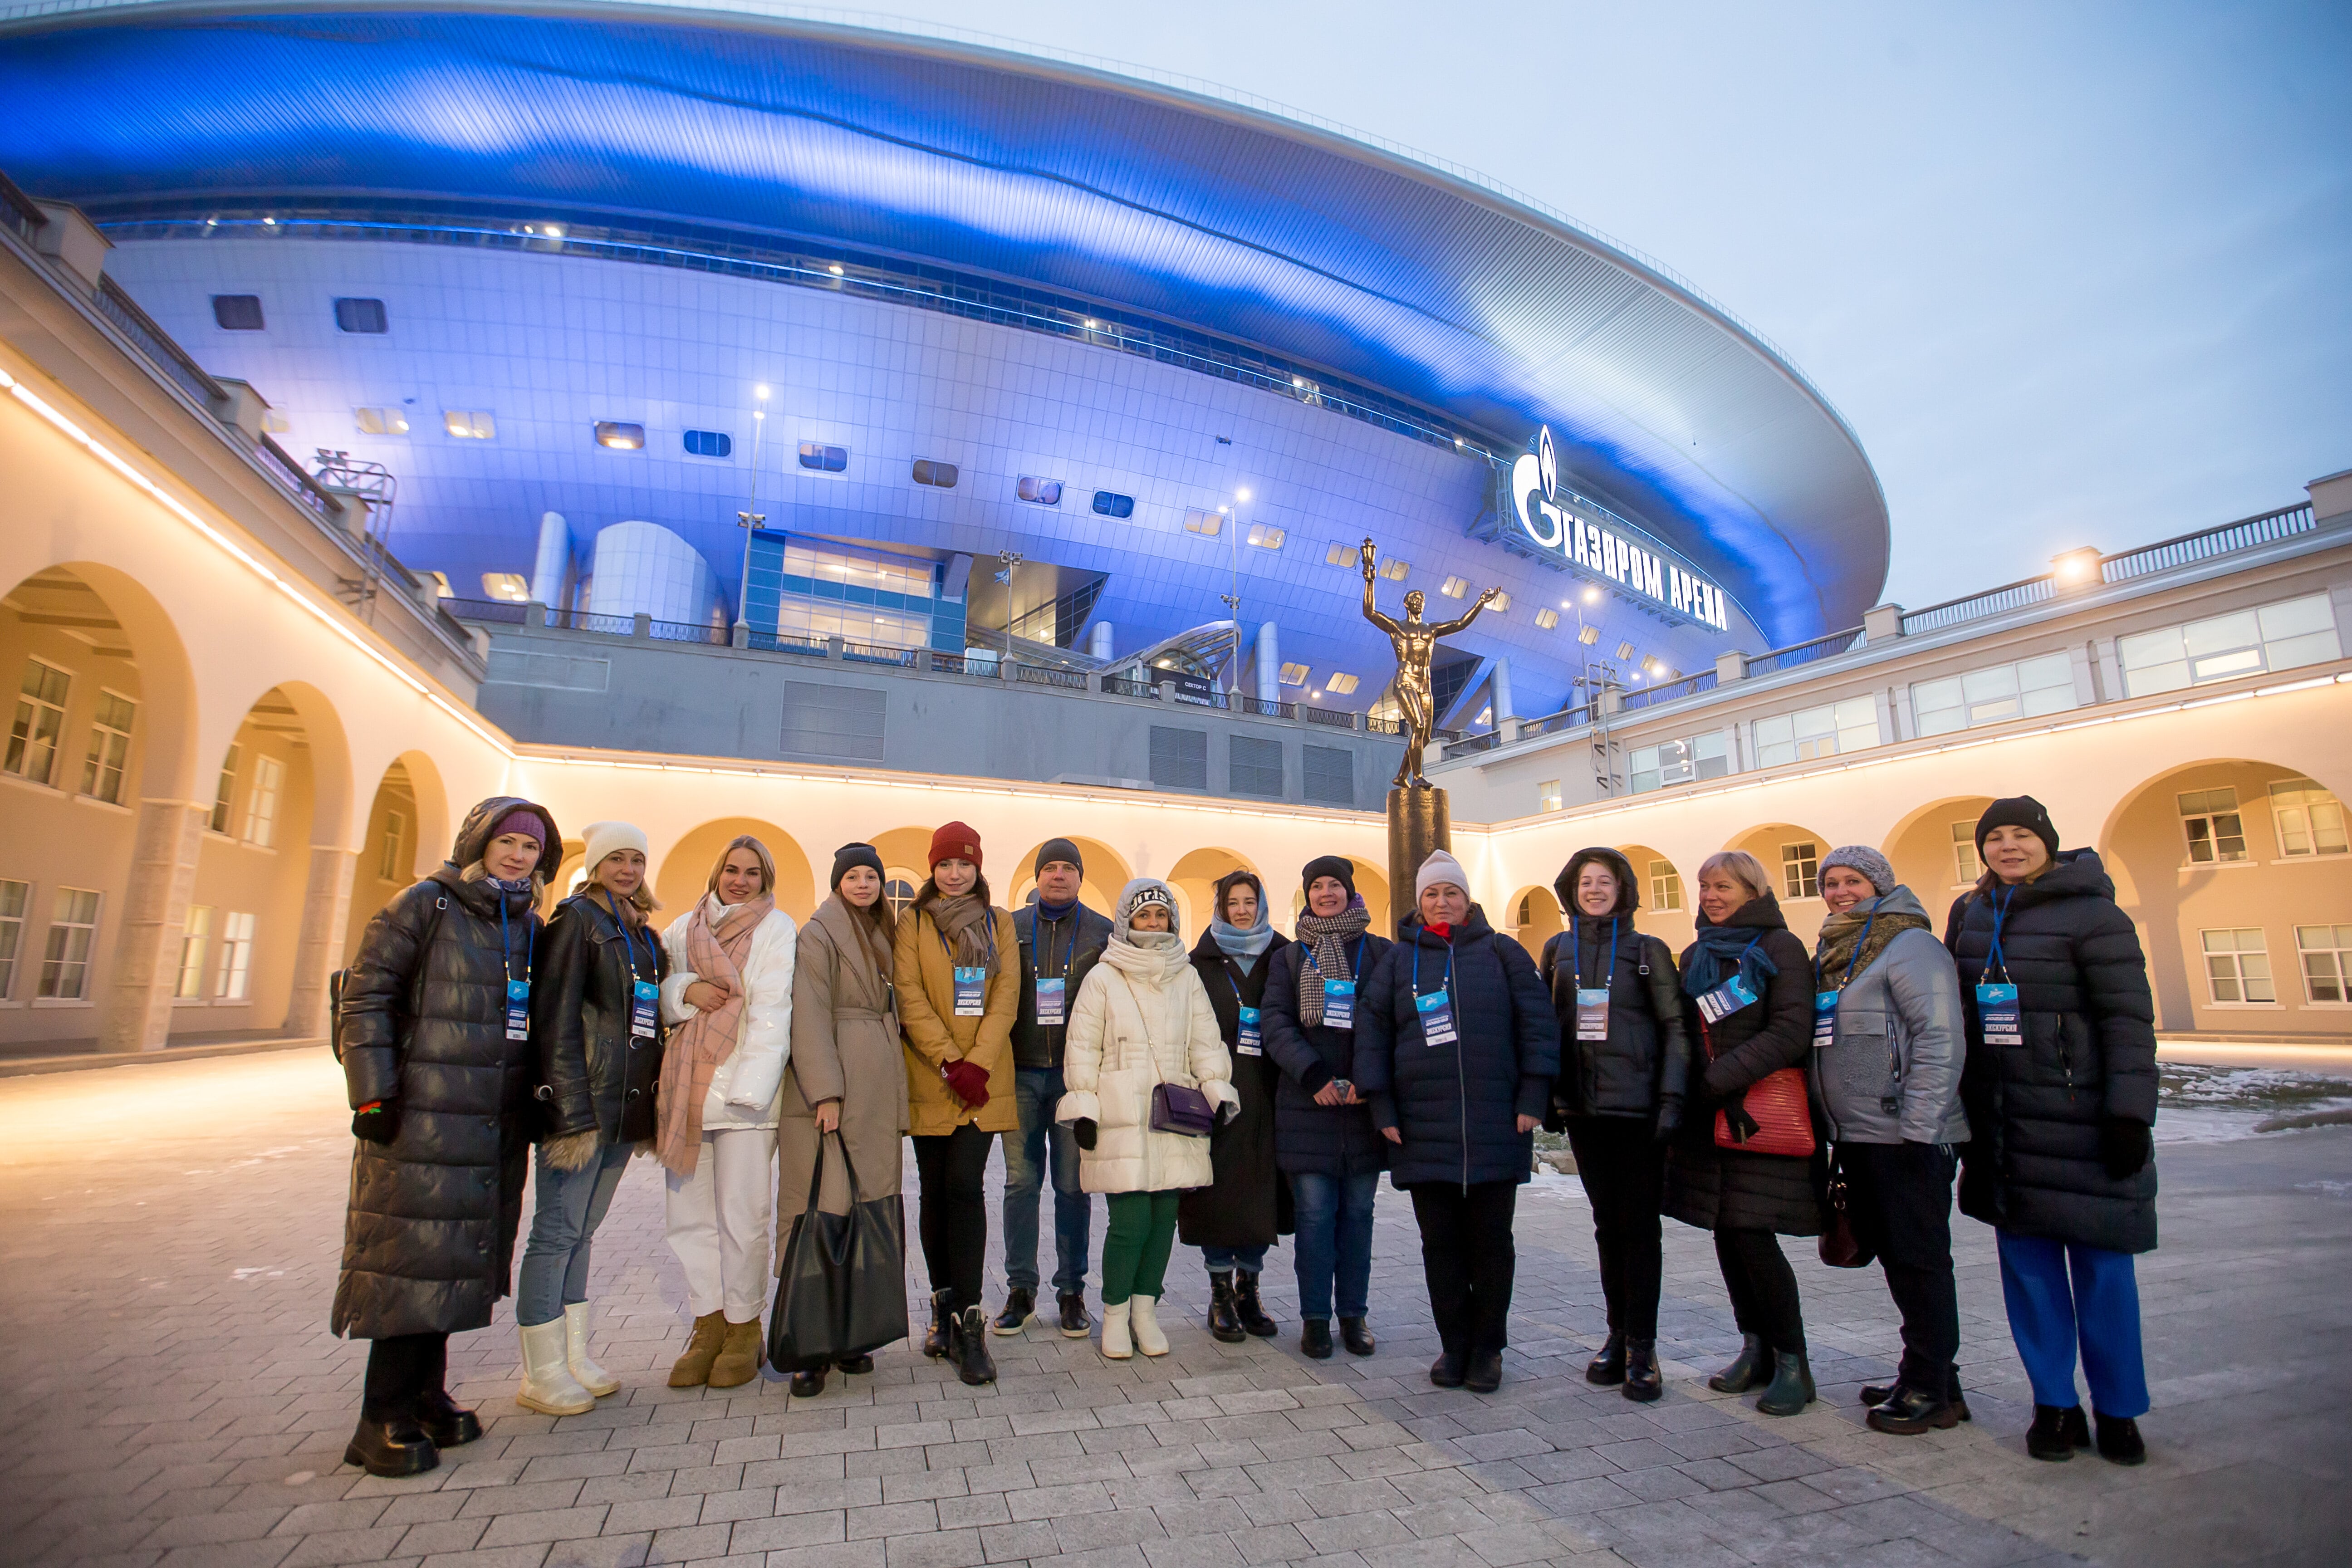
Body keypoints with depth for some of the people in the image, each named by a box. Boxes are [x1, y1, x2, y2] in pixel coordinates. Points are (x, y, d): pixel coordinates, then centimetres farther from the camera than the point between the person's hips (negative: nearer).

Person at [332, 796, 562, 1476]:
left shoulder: (529, 926, 12)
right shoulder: (424, 906, -5)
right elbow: (364, 997, -8)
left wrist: (538, 1102, 15)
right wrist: (373, 1094, -14)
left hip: (498, 1125, 6)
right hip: (422, 1117, -6)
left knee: (454, 1260, 14)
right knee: (413, 1258, -1)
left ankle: (424, 1398, 28)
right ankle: (387, 1420, 13)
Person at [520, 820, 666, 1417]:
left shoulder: (643, 934, 16)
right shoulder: (577, 918, -6)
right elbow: (555, 1018, -13)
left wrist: (649, 1108, 13)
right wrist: (572, 1111, -18)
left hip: (625, 1109, 7)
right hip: (581, 1104, -7)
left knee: (581, 1230, 14)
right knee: (558, 1231, 1)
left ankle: (574, 1361, 23)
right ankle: (541, 1376, 11)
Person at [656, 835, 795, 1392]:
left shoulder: (776, 929, 0)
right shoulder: (685, 927, 15)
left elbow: (772, 1013, -7)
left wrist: (748, 1089, -14)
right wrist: (685, 990, -7)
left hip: (743, 1092, -4)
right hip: (685, 1090, 5)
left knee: (741, 1216, -2)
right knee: (688, 1213, 7)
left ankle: (744, 1329, 16)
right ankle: (709, 1325, 22)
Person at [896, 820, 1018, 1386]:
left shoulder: (998, 922, 10)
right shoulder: (913, 924, 5)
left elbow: (1006, 996, 2)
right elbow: (910, 998, -4)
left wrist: (977, 1063, -11)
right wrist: (950, 1063, -13)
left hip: (984, 1078, 0)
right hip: (931, 1080, 0)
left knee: (966, 1186, -9)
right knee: (936, 1191, 7)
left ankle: (967, 1320, -5)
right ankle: (946, 1308, 21)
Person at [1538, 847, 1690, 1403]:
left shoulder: (1648, 950, 1)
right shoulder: (1557, 950, 9)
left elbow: (1675, 1027, -2)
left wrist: (1672, 1096, -11)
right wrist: (1546, 1095, 7)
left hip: (1637, 1106, -3)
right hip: (1581, 1107, 3)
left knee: (1639, 1225, 1)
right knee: (1607, 1224, 10)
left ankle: (1641, 1348, 10)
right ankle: (1619, 1336, 21)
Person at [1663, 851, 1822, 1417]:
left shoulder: (1779, 948, -4)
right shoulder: (1696, 956, 14)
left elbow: (1790, 1034, -13)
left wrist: (1719, 1080, -17)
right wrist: (1708, 1094, -1)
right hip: (1708, 1116, 6)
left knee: (1752, 1236, -8)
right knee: (1727, 1233, 9)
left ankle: (1792, 1360, 9)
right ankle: (1757, 1348, 23)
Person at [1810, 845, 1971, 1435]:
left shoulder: (1910, 946, -10)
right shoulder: (1832, 953, 15)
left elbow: (1940, 1040, -17)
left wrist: (1917, 1128, -20)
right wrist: (1832, 1126, 17)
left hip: (1906, 1138, -8)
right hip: (1856, 1137, 8)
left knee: (1918, 1260, 1)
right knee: (1894, 1255, 15)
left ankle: (1932, 1390, 13)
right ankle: (1923, 1376, 27)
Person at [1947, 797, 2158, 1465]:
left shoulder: (2092, 914, -6)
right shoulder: (1970, 915, 9)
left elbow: (2129, 1017, -10)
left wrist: (2130, 1112, -16)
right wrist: (1968, 1110, 14)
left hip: (2080, 1115, -4)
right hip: (2003, 1120, 5)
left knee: (2101, 1260, 4)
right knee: (2026, 1258, 8)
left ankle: (2118, 1410, 20)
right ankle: (2054, 1405, 20)